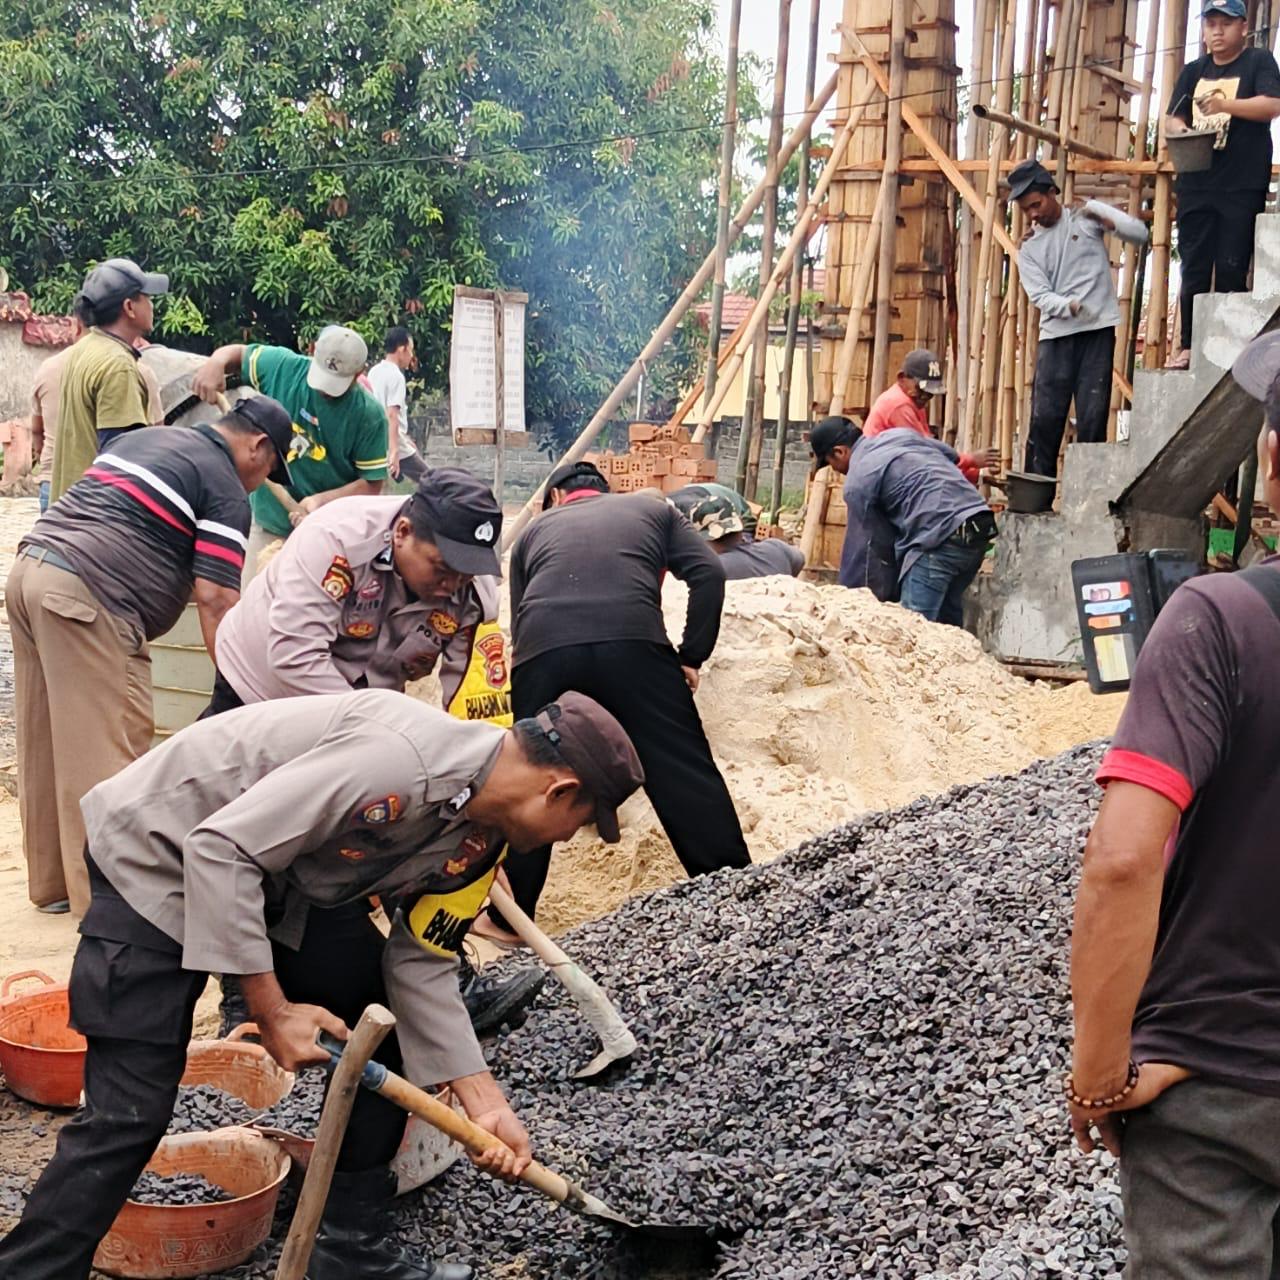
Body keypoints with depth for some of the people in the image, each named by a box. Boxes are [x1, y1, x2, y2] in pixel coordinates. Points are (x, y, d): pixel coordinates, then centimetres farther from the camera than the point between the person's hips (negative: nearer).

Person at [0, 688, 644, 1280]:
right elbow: (219, 848, -32)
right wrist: (273, 1010, -25)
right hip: (159, 857, -9)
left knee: (387, 1023, 6)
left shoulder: (476, 832, -3)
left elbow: (419, 962, 1)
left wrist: (485, 1103, -5)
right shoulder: (400, 756, -33)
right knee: (128, 1114, -13)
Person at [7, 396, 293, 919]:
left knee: (47, 744, 15)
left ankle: (53, 881, 24)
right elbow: (215, 599, -9)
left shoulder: (143, 438, 24)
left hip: (30, 566, 9)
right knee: (105, 753, -4)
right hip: (86, 595, -9)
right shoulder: (225, 490, -1)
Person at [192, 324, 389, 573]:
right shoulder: (281, 366, -5)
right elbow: (237, 353, 14)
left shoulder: (369, 415, -12)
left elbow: (372, 485, -9)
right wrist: (216, 363, -9)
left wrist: (322, 501, -22)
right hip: (268, 525, 3)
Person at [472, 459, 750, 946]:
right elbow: (708, 574, 13)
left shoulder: (535, 529, 34)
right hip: (633, 642, -1)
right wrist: (691, 657, 17)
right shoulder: (651, 509, 29)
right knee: (686, 772, 6)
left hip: (541, 649, 2)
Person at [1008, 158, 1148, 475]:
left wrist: (1106, 218, -16)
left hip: (1098, 331, -2)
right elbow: (1040, 295, -2)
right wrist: (1069, 306, -22)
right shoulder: (1029, 249, 11)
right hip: (1055, 335, 2)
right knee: (1045, 417, -3)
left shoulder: (1086, 216, 6)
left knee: (1093, 418, -3)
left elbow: (1140, 234, 1)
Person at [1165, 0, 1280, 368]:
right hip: (1196, 184, 4)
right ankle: (1189, 347, 7)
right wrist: (1178, 129, -13)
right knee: (1194, 269, 3)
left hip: (1242, 186, -4)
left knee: (1232, 269, -4)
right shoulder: (1193, 72, 17)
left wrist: (1225, 105, -25)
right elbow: (1171, 119, 11)